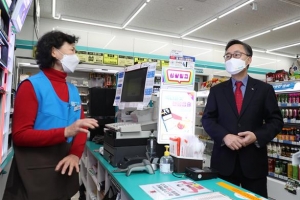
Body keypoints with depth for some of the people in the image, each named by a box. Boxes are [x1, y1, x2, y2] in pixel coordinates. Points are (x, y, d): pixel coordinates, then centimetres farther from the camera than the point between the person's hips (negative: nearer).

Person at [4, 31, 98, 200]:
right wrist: (66, 132, -26)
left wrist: (75, 154, -11)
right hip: (35, 175, -6)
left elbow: (82, 127, 6)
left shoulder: (73, 90, 8)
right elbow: (20, 135, -16)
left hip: (64, 170, 7)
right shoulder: (32, 86, -11)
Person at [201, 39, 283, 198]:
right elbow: (207, 119, 1)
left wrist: (257, 136, -15)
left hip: (254, 160, 0)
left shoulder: (264, 89, 4)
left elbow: (276, 120, 3)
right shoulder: (217, 90, 6)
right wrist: (224, 136, -16)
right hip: (223, 160, 1)